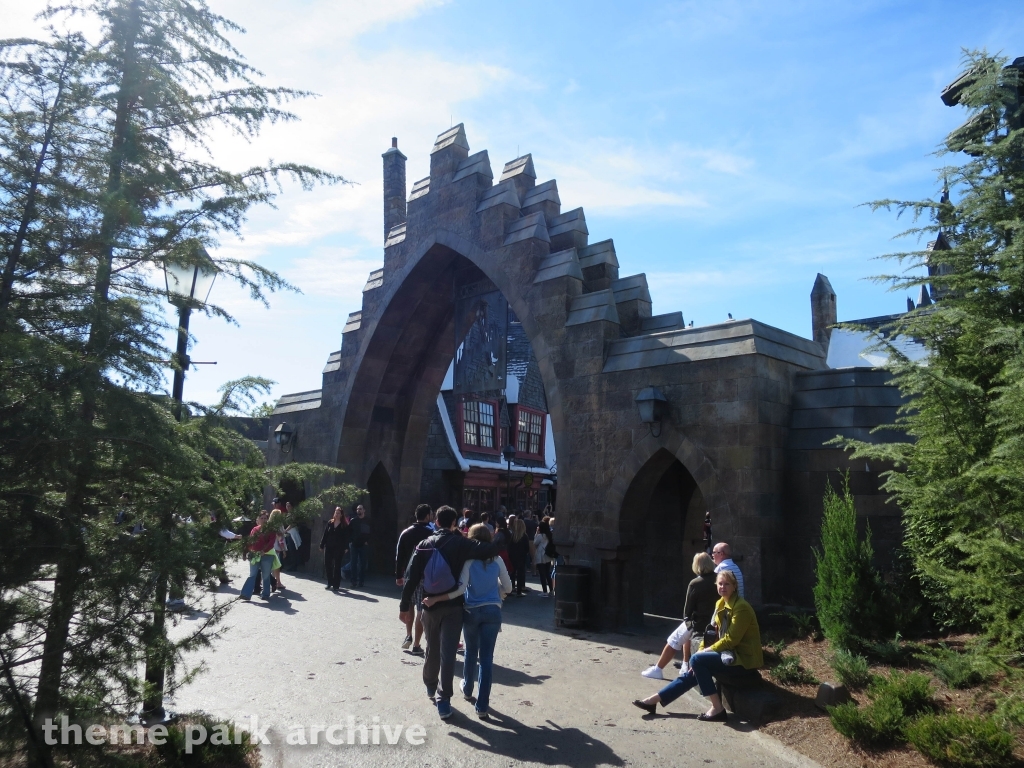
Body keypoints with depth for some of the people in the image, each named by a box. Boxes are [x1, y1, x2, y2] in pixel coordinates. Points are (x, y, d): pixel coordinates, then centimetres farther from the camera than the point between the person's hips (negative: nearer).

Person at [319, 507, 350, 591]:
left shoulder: (345, 525, -2)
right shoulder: (330, 523, 8)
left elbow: (347, 537, -7)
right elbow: (325, 535, 8)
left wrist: (346, 547, -15)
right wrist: (322, 545, 5)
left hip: (339, 548, -4)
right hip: (328, 547, 4)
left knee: (337, 566, 1)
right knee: (327, 565, 5)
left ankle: (336, 585, 8)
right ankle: (330, 583, 20)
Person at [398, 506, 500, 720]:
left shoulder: (425, 544, 2)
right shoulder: (461, 543, -7)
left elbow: (411, 577, -3)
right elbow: (492, 550, -16)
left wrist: (404, 606, 1)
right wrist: (486, 548, 8)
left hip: (430, 605, 3)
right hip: (453, 606, -3)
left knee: (432, 649, 20)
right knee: (448, 653, -2)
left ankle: (431, 687, 38)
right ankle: (443, 699, -3)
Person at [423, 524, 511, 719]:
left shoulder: (469, 560, -8)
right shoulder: (497, 560, 0)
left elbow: (461, 588, -20)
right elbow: (508, 588, 5)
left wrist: (435, 599, -20)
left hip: (472, 611, 0)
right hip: (492, 611, 1)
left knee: (471, 652, 22)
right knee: (486, 657, 2)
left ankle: (467, 689, 43)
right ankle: (482, 707, 2)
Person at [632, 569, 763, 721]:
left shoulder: (741, 607, -17)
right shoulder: (721, 604, 10)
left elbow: (731, 639, -20)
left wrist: (705, 651, -15)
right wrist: (701, 651, -4)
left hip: (743, 661, -8)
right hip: (730, 655, 8)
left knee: (697, 660, -21)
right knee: (693, 672, 2)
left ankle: (718, 708, -16)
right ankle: (654, 700, 5)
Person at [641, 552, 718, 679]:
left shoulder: (695, 584, -14)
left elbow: (688, 607, -5)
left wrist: (687, 619, 14)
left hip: (698, 624, -6)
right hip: (714, 624, 6)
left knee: (673, 642, 10)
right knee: (686, 636, 32)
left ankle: (657, 669, 14)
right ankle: (686, 666, 35)